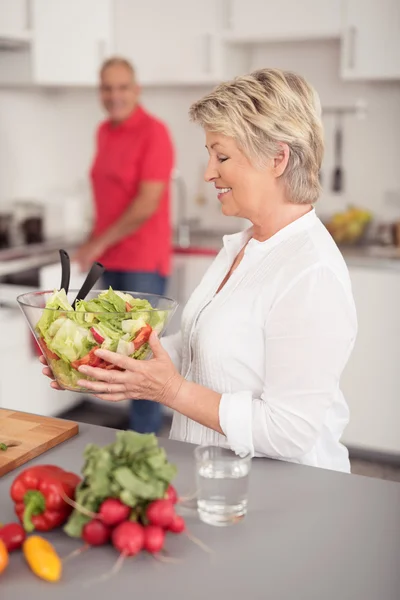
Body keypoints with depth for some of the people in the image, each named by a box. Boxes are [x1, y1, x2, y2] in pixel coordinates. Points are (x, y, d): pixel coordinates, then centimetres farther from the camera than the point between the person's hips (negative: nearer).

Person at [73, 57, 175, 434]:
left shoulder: (153, 132, -10)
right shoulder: (104, 132, 12)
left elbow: (147, 204, -17)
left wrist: (99, 244, -12)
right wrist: (94, 244, 6)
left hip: (143, 261, -7)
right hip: (110, 261, 7)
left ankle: (143, 438, 5)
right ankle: (143, 421, 25)